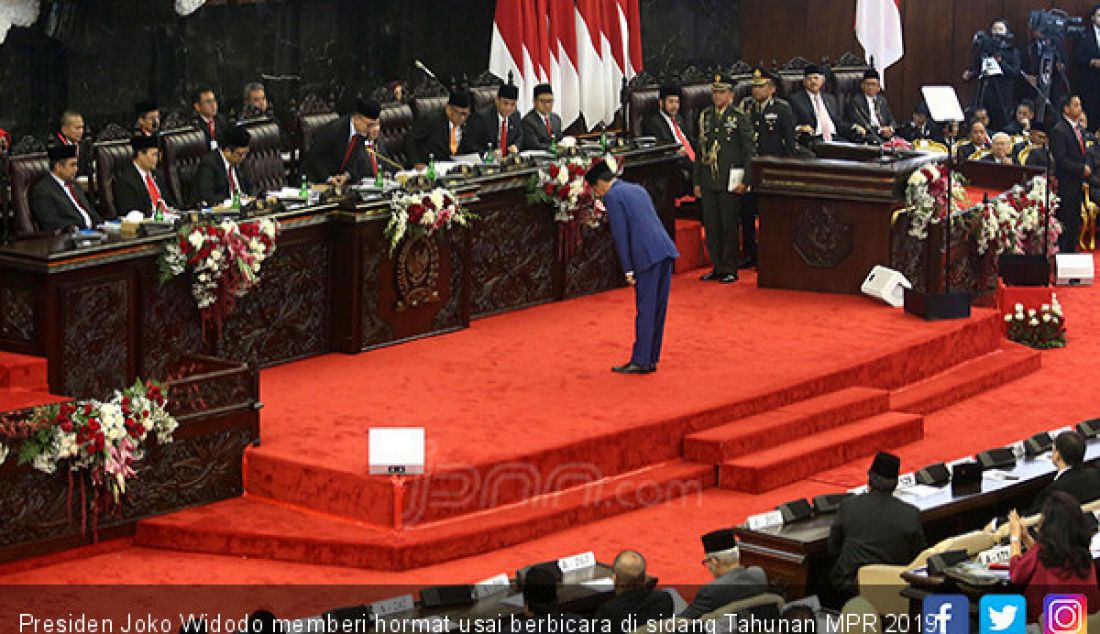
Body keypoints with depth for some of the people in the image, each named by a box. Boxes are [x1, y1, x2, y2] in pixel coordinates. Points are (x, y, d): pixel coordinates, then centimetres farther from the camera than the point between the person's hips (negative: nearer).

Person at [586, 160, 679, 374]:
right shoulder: (638, 189, 23)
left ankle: (640, 361, -1)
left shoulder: (612, 196, -2)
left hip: (648, 256, -8)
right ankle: (651, 359, 15)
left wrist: (628, 270, -7)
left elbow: (620, 234, -8)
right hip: (665, 250, 8)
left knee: (645, 310, -4)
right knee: (657, 309, 11)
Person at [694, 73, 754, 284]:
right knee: (711, 225, 6)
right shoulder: (705, 116, 12)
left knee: (730, 225, -1)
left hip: (729, 182, -5)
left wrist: (745, 181, -10)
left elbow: (749, 151, -4)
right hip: (708, 180, 5)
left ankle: (730, 270, 7)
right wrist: (697, 181, 13)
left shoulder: (740, 118, -3)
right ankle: (718, 267, 16)